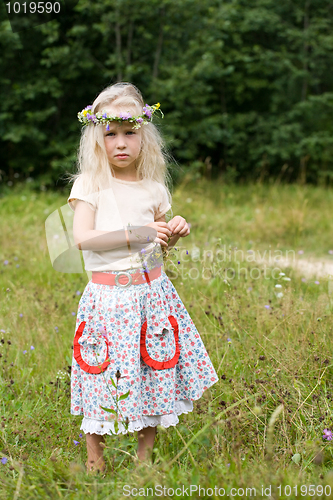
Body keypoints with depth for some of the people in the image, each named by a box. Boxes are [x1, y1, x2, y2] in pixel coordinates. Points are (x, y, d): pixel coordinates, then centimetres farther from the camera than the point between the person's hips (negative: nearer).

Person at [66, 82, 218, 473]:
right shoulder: (90, 184, -3)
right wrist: (136, 234, -21)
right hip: (108, 295, -3)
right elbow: (83, 238, -16)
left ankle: (144, 459, 25)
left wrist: (174, 233, -4)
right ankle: (94, 462, 20)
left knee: (153, 374, 7)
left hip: (151, 292, 3)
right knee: (104, 380, 0)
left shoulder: (153, 188, 7)